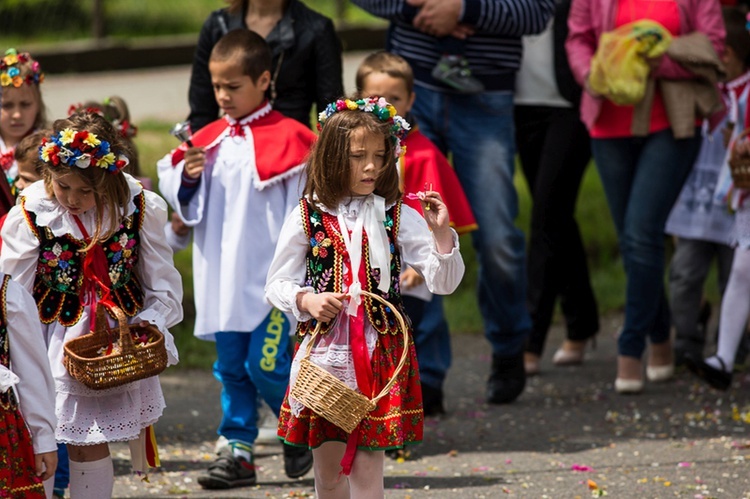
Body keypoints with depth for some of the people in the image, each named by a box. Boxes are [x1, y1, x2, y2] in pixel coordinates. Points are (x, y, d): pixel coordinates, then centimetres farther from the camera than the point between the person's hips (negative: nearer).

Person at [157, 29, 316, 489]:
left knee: (265, 365, -8)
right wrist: (187, 179, -5)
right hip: (223, 279, 6)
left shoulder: (289, 139, -8)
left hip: (271, 277, -6)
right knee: (231, 367, 8)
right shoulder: (210, 140, 10)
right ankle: (238, 451, 15)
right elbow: (186, 206, 16)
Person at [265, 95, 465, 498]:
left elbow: (443, 282, -2)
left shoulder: (397, 217, 1)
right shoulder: (307, 217, -1)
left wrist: (441, 233, -16)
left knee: (368, 463, -2)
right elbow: (277, 285, 3)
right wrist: (307, 301, -16)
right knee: (328, 465, 10)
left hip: (380, 354, 0)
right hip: (324, 350, 1)